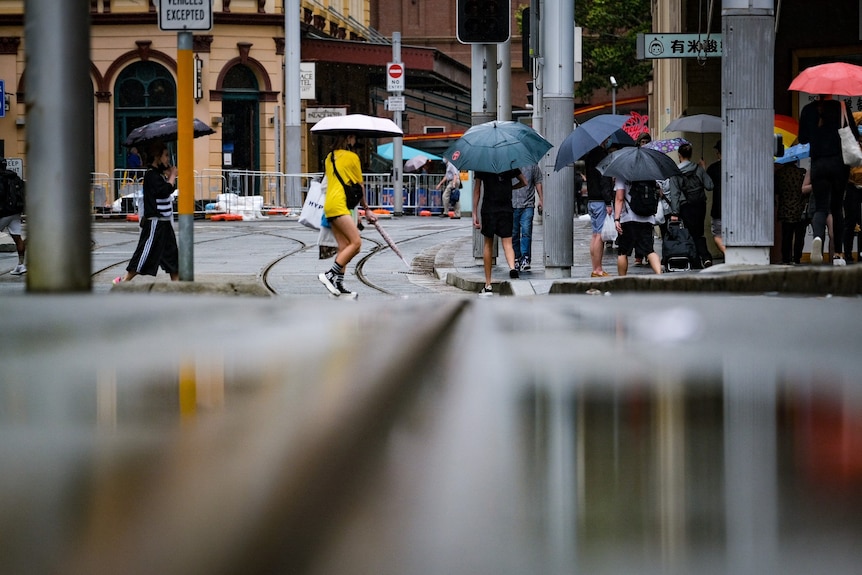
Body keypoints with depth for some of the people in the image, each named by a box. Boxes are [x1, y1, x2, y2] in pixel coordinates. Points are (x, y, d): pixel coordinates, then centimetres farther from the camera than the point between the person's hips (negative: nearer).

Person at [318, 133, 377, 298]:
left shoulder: (330, 157, 18)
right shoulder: (352, 157, -3)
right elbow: (359, 186, 5)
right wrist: (366, 208, 16)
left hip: (329, 204, 9)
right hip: (339, 205, -9)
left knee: (344, 247, 6)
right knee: (356, 242, -13)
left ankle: (338, 285, 1)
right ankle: (330, 275, -17)